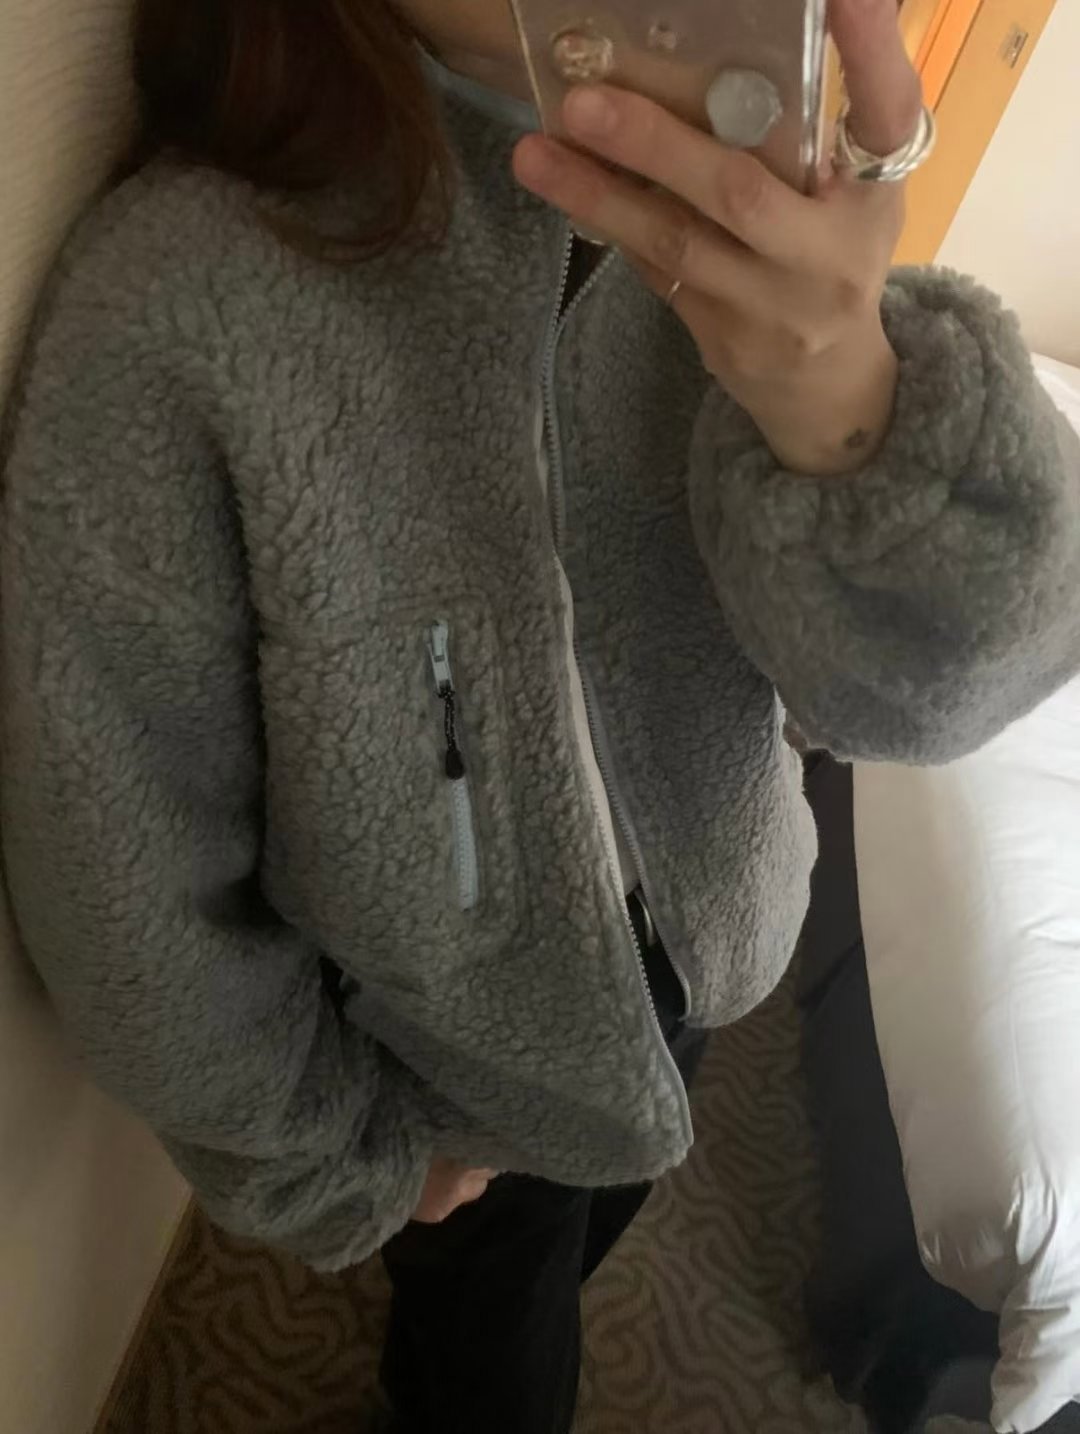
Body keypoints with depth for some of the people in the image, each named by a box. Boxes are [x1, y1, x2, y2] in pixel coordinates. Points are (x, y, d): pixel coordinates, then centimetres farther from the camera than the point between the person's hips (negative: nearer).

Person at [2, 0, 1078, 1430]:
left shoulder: (733, 181, -16)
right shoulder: (173, 300, -30)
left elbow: (924, 674, -25)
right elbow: (125, 869, -21)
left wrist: (850, 404, -47)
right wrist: (341, 1154, -7)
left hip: (692, 935, 5)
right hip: (445, 1035, -4)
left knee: (591, 1219, 36)